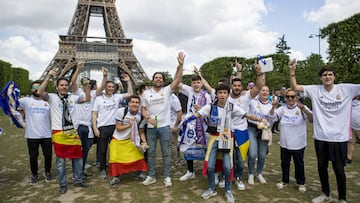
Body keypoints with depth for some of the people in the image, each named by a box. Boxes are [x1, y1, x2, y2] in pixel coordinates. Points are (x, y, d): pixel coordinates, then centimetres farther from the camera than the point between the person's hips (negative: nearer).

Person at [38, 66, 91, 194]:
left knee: (77, 157, 11)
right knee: (60, 160, 6)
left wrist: (87, 85, -2)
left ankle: (78, 181, 27)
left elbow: (87, 99, 8)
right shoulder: (52, 97, -1)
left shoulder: (72, 97, 8)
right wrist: (48, 76, -21)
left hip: (72, 132, 4)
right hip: (59, 133, -4)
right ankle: (63, 184, 21)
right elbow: (40, 92, -19)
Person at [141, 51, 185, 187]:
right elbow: (143, 109, 5)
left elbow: (178, 79, -11)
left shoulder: (167, 90, 0)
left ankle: (167, 177, 18)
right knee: (151, 152, 11)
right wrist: (148, 118, -13)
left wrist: (180, 65, -22)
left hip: (164, 126, -1)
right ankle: (151, 176, 24)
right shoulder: (146, 93, 4)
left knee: (165, 152, 7)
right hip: (151, 127, 2)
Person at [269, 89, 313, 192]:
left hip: (298, 144, -3)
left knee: (299, 164, 12)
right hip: (284, 143, 3)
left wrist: (304, 109, -42)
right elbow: (272, 116, -4)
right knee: (284, 163, 16)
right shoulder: (282, 108, 1)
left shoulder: (302, 108, -10)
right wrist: (274, 107, -25)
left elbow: (312, 119, -23)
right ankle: (284, 181, 33)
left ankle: (301, 183, 30)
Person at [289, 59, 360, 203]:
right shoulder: (315, 90, -1)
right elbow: (294, 87, -4)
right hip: (321, 137, 2)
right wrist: (292, 71, -15)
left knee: (339, 169, 9)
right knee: (322, 166, 17)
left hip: (339, 137, -2)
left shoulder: (346, 89, -4)